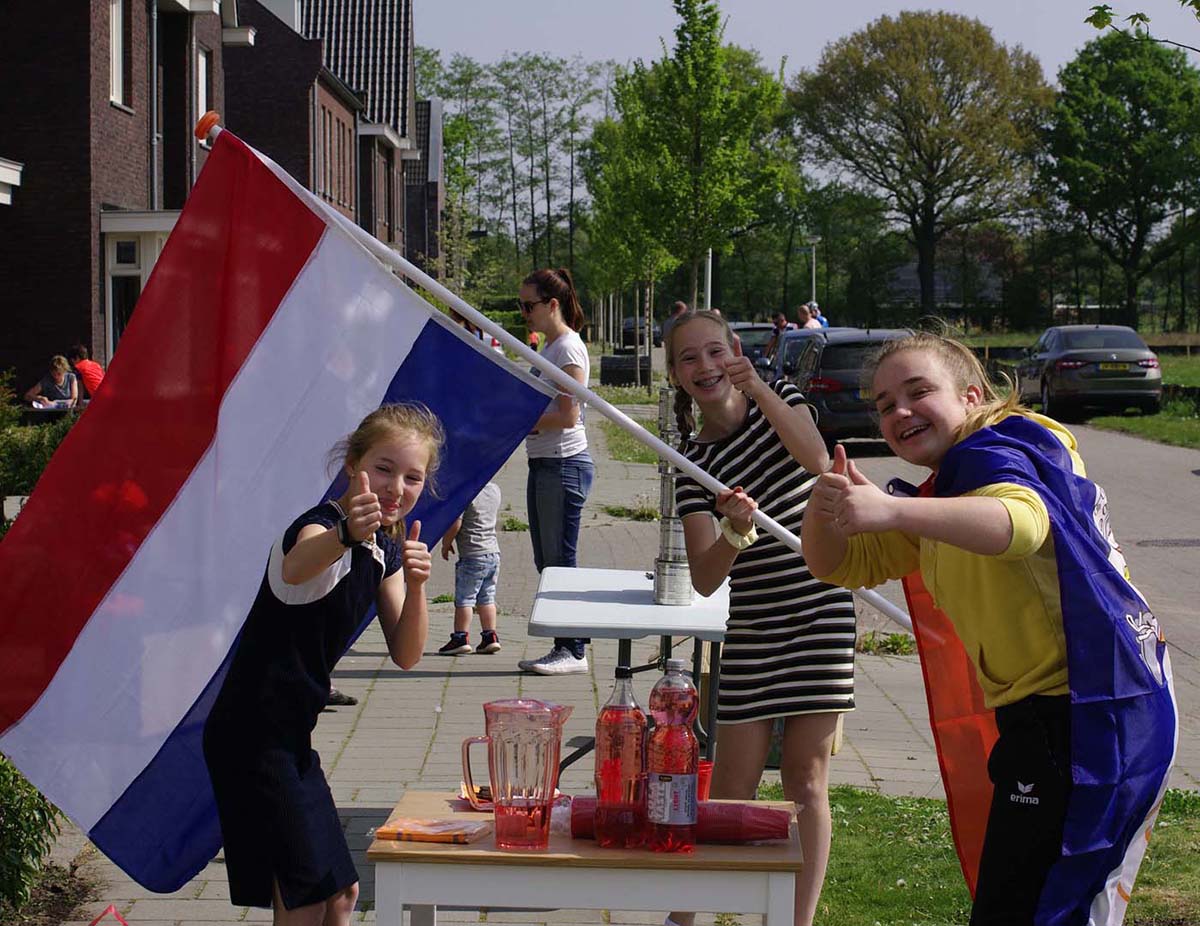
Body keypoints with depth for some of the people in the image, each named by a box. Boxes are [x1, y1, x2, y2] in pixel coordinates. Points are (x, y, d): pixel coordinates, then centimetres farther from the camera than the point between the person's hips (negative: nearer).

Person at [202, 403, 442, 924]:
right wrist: (346, 535, -65)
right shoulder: (321, 527, -18)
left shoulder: (384, 550, 8)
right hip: (254, 736, -9)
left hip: (290, 737, 10)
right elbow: (296, 567, -44)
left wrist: (415, 586, -16)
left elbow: (404, 656, 2)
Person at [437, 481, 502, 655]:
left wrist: (446, 544, -1)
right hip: (494, 552, 7)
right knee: (487, 598, 13)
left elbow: (455, 524, -16)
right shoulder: (495, 490, 8)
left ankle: (461, 638, 0)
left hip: (472, 555, -7)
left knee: (464, 598, 0)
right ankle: (490, 637, 12)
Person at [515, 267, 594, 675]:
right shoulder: (548, 347, 17)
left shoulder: (568, 348, -12)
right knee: (546, 562, 11)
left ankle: (574, 650, 0)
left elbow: (567, 416, -19)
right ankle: (564, 646, 16)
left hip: (565, 464, -10)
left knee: (560, 561, -6)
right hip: (542, 463, 10)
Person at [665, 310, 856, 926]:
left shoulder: (778, 399, 3)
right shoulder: (693, 464, -1)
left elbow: (816, 459, -20)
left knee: (805, 774, -1)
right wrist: (734, 530, -30)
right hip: (751, 629, 1)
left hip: (821, 610, -1)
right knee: (732, 783, 0)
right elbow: (704, 579, -11)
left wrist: (759, 389, -26)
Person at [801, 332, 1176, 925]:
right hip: (1043, 718, 11)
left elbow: (1022, 520, -36)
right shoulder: (944, 492, 19)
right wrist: (827, 506, -8)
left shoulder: (995, 452, -12)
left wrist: (891, 511, -48)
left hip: (1087, 715, -11)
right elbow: (838, 564, 15)